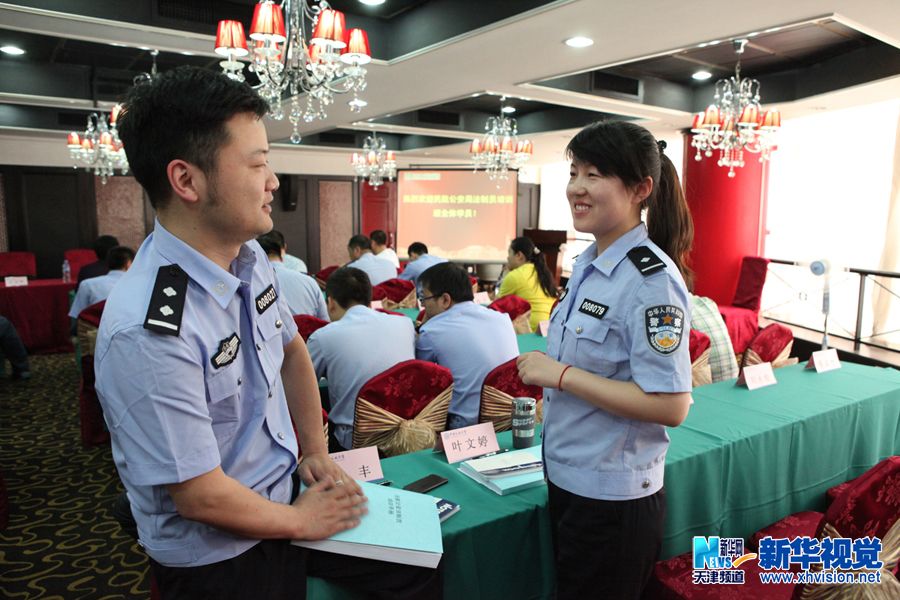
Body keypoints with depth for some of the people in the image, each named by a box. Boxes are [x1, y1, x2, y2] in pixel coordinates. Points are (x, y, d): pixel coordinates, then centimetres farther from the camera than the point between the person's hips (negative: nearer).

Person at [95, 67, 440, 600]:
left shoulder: (251, 258, -7)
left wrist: (317, 451, 6)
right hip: (217, 554, -6)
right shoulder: (148, 329, -31)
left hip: (284, 495, 6)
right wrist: (301, 521, -8)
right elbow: (201, 497, -23)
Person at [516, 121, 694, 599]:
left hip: (613, 500, -8)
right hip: (566, 479, 8)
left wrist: (561, 376, -24)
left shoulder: (652, 279, -22)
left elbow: (671, 406, -25)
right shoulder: (587, 263, 4)